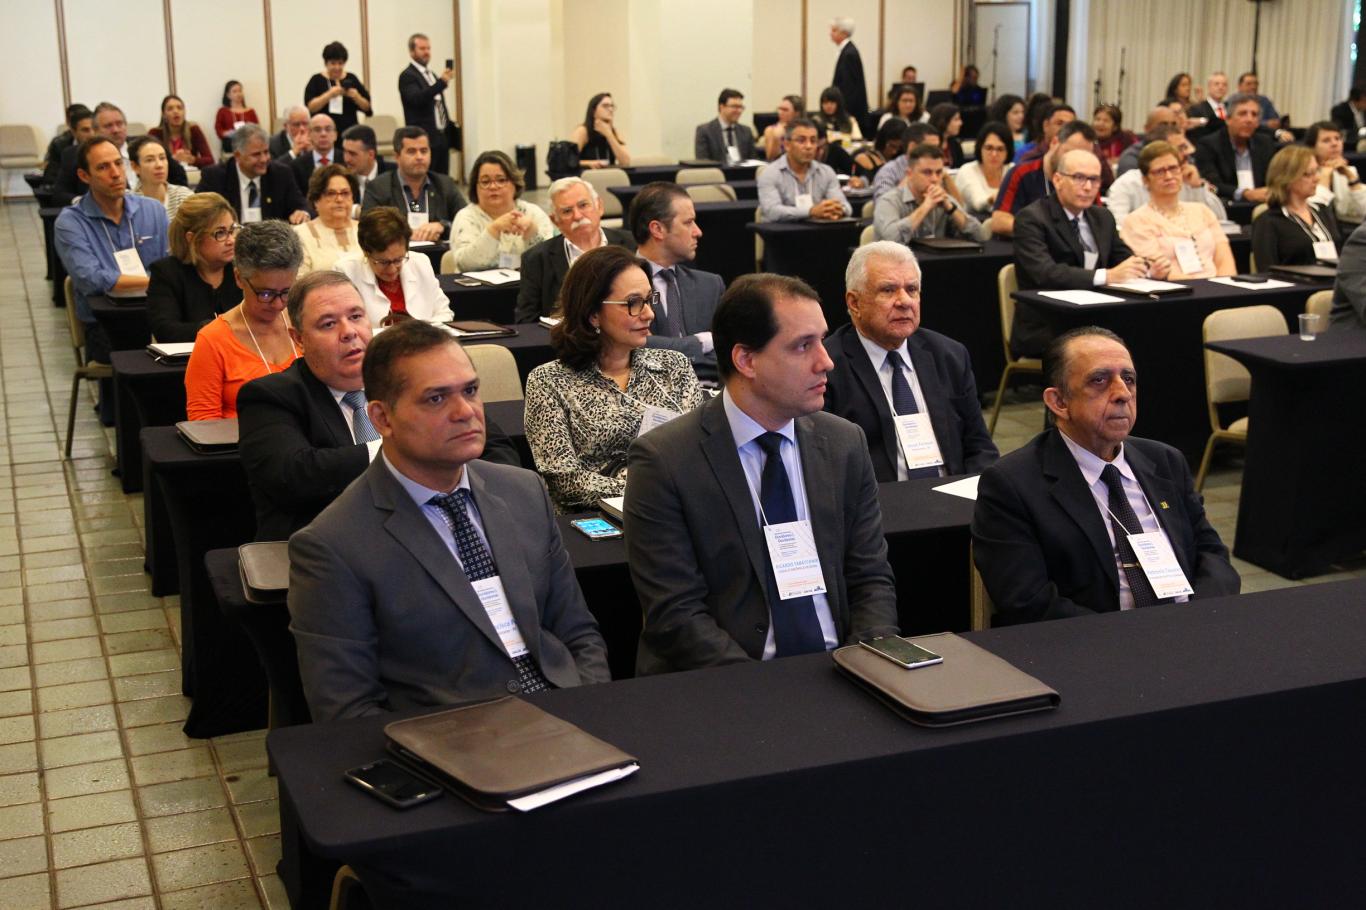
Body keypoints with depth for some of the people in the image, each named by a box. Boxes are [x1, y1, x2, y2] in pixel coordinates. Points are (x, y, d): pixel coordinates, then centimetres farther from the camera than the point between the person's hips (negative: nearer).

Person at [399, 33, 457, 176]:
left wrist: (450, 128, 19)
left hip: (442, 137, 8)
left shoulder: (433, 75, 20)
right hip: (424, 139, -8)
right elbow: (417, 99, -25)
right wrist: (441, 82, -34)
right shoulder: (407, 76, -7)